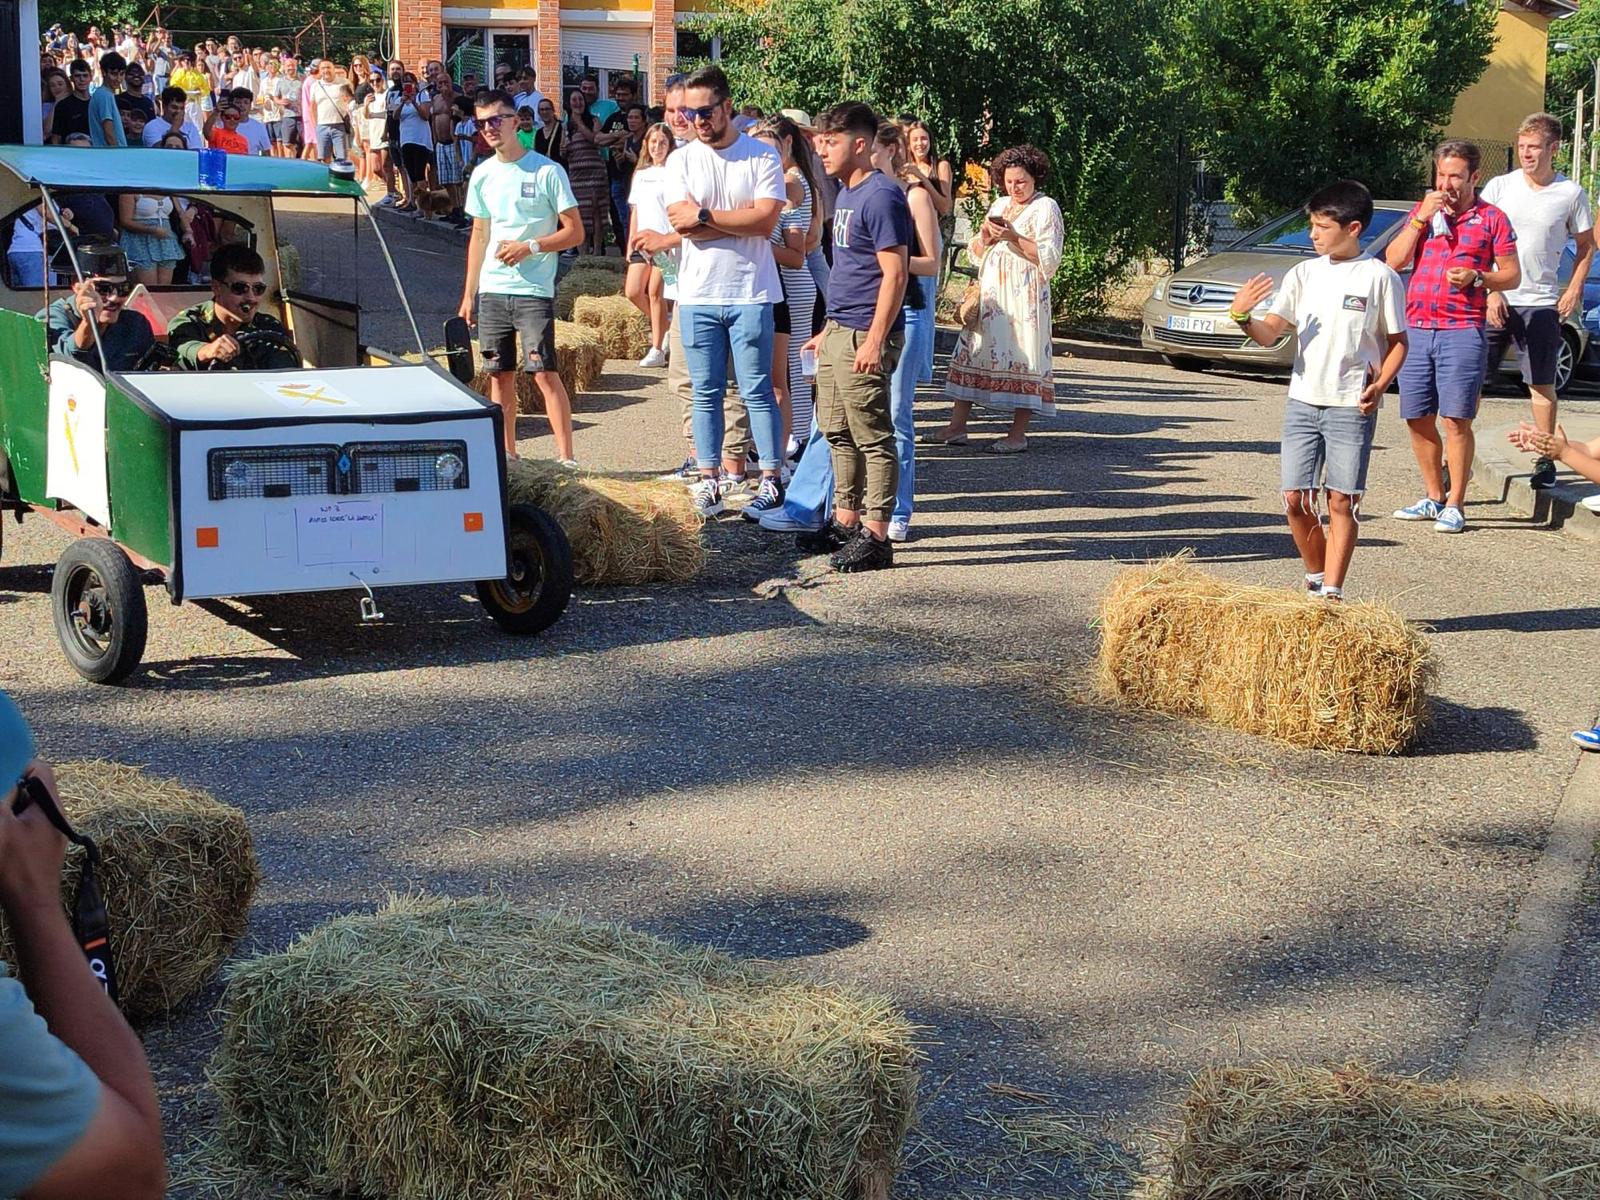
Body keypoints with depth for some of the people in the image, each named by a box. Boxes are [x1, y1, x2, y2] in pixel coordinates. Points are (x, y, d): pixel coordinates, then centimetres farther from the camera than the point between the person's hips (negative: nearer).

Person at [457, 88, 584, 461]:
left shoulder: (547, 172, -5)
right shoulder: (482, 175, 11)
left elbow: (574, 232, -4)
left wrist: (530, 246, -17)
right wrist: (468, 295, 14)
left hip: (534, 290, -5)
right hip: (491, 290, 5)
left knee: (544, 373, -11)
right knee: (500, 375, 8)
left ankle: (565, 457, -9)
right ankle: (507, 455, 16)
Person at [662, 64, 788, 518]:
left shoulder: (762, 156, -1)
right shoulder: (681, 161, 6)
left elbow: (766, 220, -13)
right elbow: (681, 225, -8)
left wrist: (705, 215, -11)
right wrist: (743, 219, -10)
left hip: (749, 293, -3)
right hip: (697, 294, 3)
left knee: (757, 391, 1)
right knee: (705, 393, 7)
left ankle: (771, 479, 6)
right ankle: (709, 481, 13)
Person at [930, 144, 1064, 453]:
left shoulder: (1045, 208, 0)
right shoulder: (999, 205, 19)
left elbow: (1049, 258, -9)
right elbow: (977, 252, 21)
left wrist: (1013, 237, -17)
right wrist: (985, 236, -1)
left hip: (1024, 298, -6)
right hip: (990, 294, 7)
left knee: (1022, 358, -8)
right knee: (972, 354, 3)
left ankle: (1018, 435, -5)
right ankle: (956, 427, 5)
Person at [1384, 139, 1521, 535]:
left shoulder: (1491, 219, 4)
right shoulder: (1422, 212, 14)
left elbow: (1512, 275, 4)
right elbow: (1394, 260, 4)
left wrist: (1476, 278, -14)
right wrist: (1421, 218, -5)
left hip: (1463, 332, -4)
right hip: (1416, 329, 4)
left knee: (1455, 421, -7)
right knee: (1418, 420, 7)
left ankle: (1455, 506, -1)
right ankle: (1434, 497, 20)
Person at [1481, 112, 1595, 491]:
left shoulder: (1571, 194, 2)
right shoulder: (1499, 186, 1)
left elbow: (1586, 246, 12)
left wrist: (1574, 290, -1)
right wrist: (1490, 292, -7)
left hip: (1542, 304, 0)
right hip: (1495, 299, 0)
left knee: (1542, 385, 4)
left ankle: (1546, 460, 13)